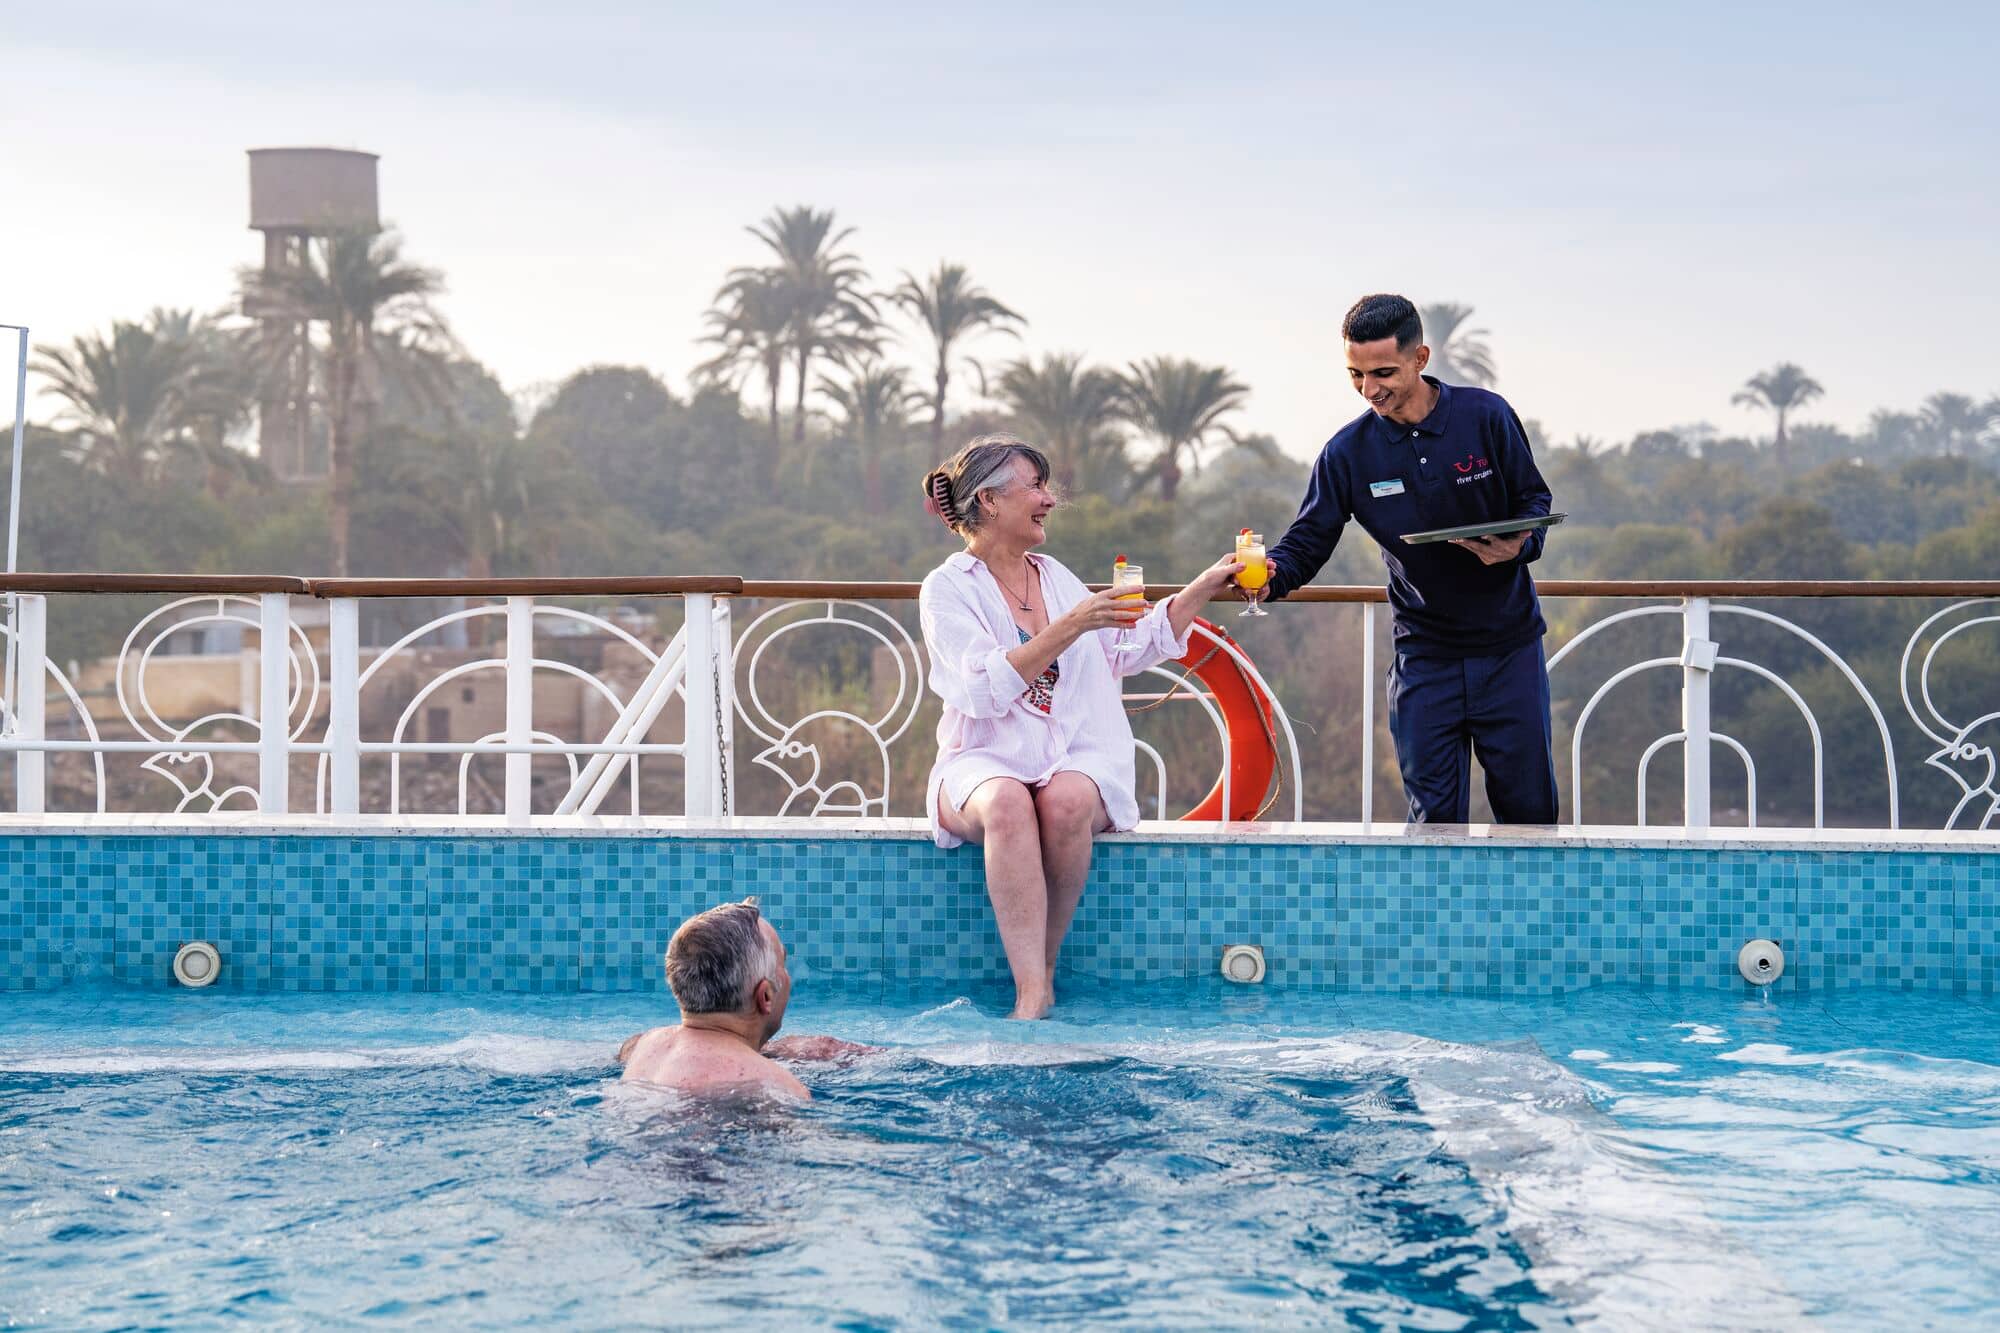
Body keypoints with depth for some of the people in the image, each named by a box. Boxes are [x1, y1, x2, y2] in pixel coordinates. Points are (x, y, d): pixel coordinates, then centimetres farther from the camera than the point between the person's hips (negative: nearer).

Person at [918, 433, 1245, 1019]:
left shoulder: (1056, 578, 18)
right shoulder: (948, 588, 0)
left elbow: (1135, 648, 29)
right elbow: (986, 689, -15)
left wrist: (1206, 585, 24)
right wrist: (1070, 628, -20)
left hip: (1077, 757, 3)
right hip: (986, 762, -3)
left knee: (1064, 801, -32)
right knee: (1007, 805, -37)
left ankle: (1043, 967, -19)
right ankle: (1033, 993, -40)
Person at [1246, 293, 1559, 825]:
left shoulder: (1486, 416, -7)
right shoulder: (1347, 451, -4)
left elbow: (1534, 498, 3)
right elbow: (1308, 541, -3)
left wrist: (1519, 546, -19)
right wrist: (1271, 574, -26)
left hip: (1509, 646, 0)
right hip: (1424, 655, 1)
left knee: (1529, 809, 4)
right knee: (1434, 816, -1)